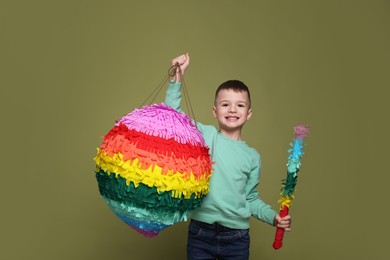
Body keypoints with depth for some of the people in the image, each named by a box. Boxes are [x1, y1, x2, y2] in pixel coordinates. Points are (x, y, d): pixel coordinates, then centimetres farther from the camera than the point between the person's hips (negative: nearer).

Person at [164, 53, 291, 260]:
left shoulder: (252, 156, 5)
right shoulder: (204, 135, 0)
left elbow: (251, 199, 11)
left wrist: (273, 217, -3)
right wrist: (177, 79, -15)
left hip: (236, 238, 2)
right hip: (200, 233, -1)